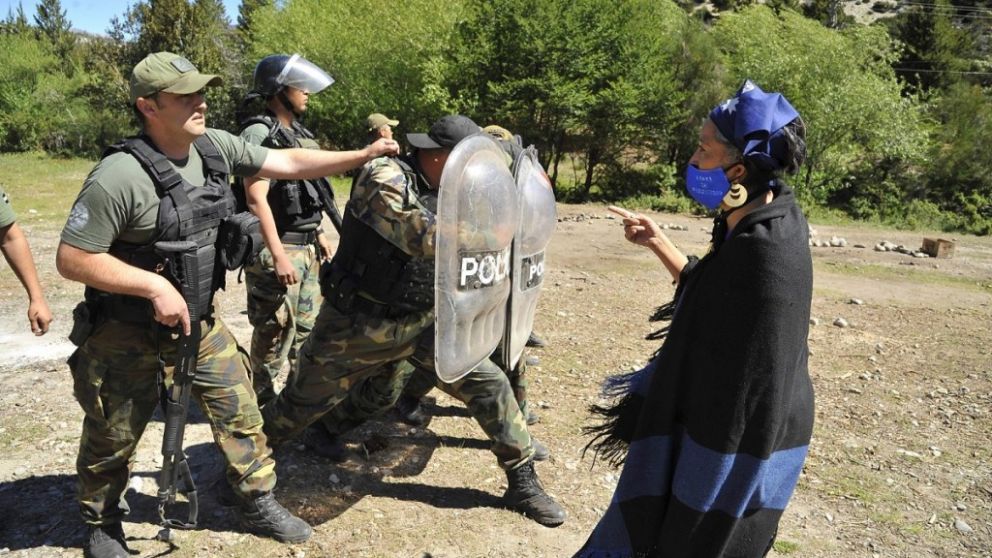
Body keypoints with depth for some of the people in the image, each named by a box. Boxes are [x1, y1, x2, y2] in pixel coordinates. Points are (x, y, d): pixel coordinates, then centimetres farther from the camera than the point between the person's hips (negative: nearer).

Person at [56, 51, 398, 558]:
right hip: (127, 335, -5)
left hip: (198, 322, 6)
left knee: (239, 409, 9)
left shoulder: (215, 147, -6)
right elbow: (72, 259, -22)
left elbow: (289, 164, 2)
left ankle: (259, 504, 28)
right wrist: (155, 285, -27)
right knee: (113, 439, 13)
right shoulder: (119, 176, -26)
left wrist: (364, 155, -1)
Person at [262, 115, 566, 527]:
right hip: (358, 323, -6)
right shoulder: (385, 178, -20)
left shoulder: (441, 189, 3)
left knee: (488, 383, -1)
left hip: (419, 321, 6)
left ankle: (523, 482, 16)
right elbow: (429, 240, -34)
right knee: (303, 406, 10)